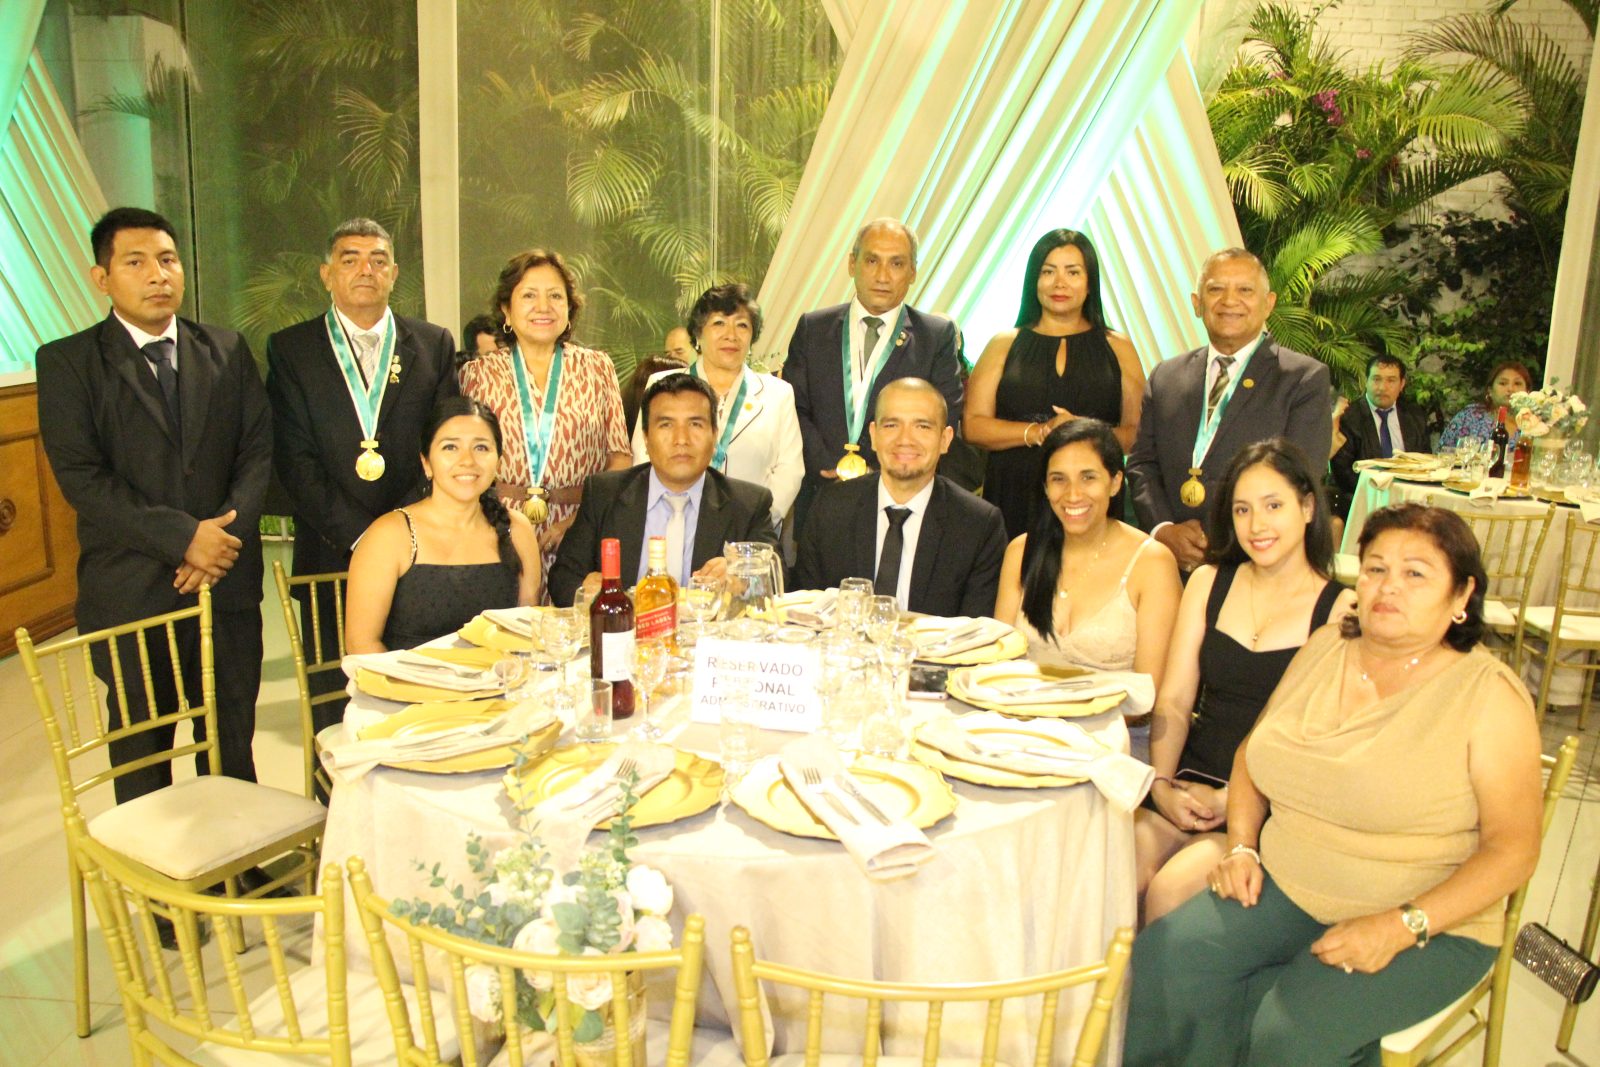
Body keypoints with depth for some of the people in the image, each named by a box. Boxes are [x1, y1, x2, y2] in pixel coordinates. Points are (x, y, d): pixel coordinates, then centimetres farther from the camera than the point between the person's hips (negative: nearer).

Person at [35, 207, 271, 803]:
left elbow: (257, 450, 4)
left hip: (227, 582, 3)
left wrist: (227, 535, -11)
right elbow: (81, 478, -10)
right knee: (141, 751, 11)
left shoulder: (227, 351, 8)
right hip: (132, 591, -2)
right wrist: (183, 536, -17)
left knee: (233, 741, 12)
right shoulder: (67, 362, -2)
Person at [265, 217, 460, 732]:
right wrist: (359, 536, -11)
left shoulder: (435, 345, 10)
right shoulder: (289, 349, 7)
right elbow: (295, 460, -1)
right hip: (331, 555, 0)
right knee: (336, 717, 4)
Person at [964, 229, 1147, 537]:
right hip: (1014, 500, 0)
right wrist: (1040, 432, -11)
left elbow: (1138, 431, 4)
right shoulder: (1004, 345, 10)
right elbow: (974, 425, 0)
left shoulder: (1117, 348, 12)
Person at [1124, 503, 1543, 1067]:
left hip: (1427, 924, -4)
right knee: (1161, 958, -18)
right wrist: (1241, 848, 1)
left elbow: (1513, 848, -10)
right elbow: (1253, 754, 16)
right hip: (1283, 890, 5)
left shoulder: (1488, 693, -9)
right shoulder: (1325, 648, 6)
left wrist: (1400, 927, -19)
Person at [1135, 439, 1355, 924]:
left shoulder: (1342, 609, -1)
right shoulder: (1209, 583, 12)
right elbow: (1173, 701, 8)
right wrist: (1162, 786, -7)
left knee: (1170, 888, -26)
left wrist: (1231, 798, -13)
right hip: (1189, 787, 3)